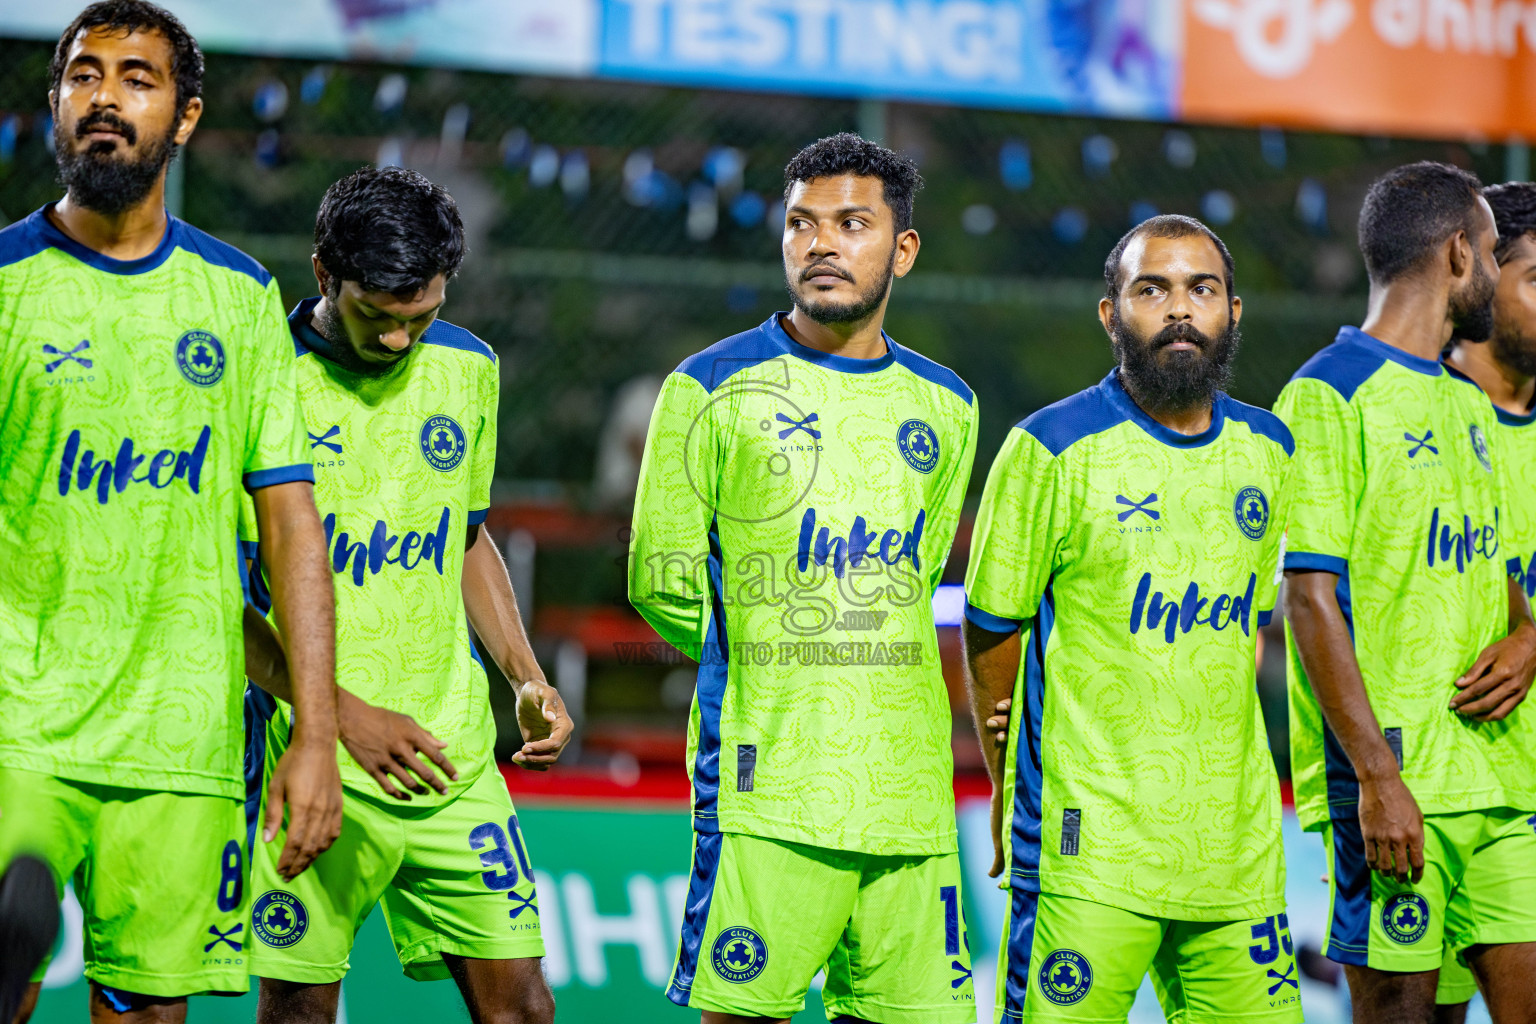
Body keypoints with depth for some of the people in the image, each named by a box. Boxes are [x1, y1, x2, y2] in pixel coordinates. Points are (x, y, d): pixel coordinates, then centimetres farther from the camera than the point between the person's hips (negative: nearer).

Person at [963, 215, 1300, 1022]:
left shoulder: (1269, 452, 10)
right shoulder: (1053, 448, -6)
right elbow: (990, 627, 1)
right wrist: (1011, 787, 7)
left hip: (1238, 841, 5)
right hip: (1089, 842, -5)